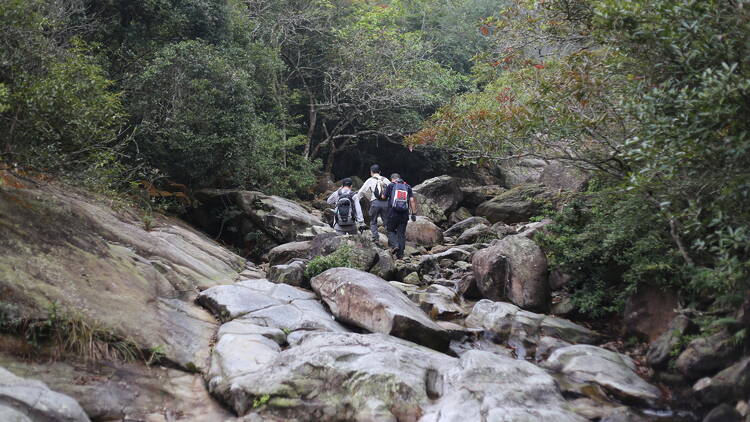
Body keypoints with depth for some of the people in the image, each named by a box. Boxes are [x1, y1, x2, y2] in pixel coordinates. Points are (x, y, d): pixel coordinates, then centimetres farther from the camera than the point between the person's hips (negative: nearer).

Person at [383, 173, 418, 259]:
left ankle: (394, 244, -10)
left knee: (390, 230, 14)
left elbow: (384, 197, 7)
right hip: (404, 214, 3)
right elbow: (412, 200, 3)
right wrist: (414, 213, 4)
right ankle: (400, 254, 7)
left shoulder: (391, 186, 4)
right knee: (401, 233, 7)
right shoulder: (407, 187, 11)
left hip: (393, 213, -3)